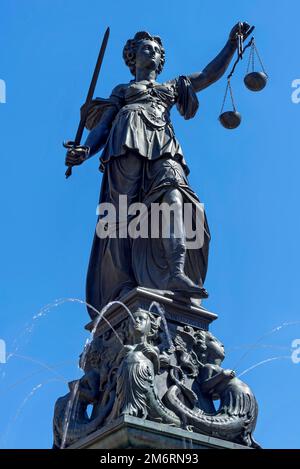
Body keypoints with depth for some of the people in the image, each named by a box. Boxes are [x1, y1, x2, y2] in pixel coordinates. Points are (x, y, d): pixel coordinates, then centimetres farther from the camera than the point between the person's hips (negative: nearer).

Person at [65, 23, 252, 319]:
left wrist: (232, 42, 22)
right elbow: (103, 126, 17)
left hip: (162, 145, 1)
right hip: (128, 142, -1)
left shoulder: (172, 87, 38)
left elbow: (211, 74, 31)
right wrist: (85, 150, -2)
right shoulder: (122, 90, 30)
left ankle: (176, 273, -51)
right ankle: (126, 290, -31)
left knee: (171, 192, -30)